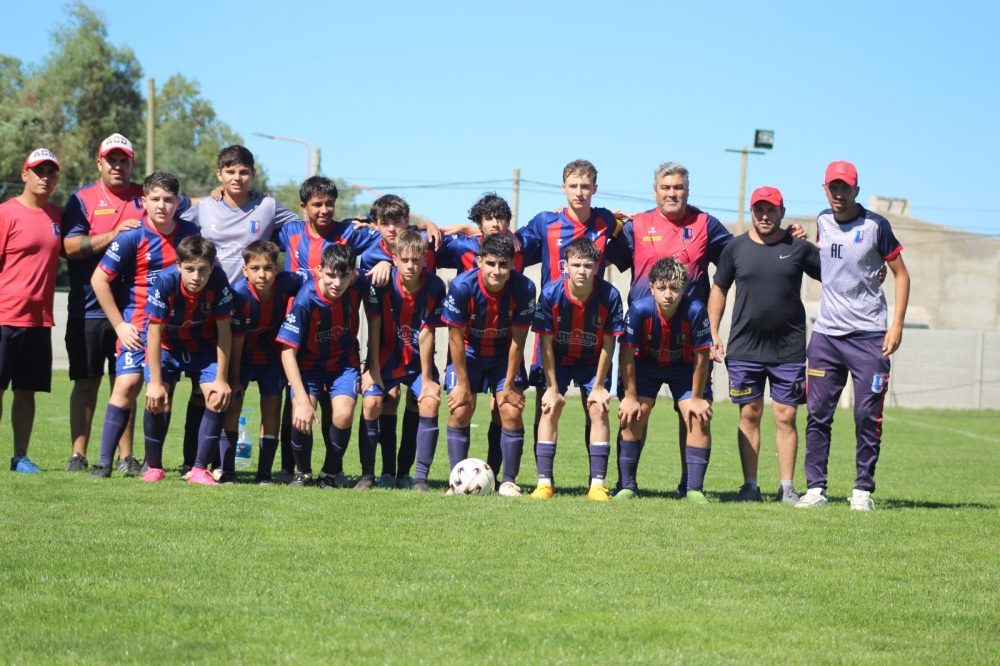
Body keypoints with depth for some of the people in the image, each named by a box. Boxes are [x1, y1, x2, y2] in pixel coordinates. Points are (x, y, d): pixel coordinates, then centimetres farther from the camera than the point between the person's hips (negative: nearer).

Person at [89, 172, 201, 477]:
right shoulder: (132, 237, -10)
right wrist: (119, 325, -7)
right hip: (138, 326, -4)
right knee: (126, 385, -16)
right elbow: (99, 280, -7)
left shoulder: (190, 233, 2)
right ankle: (104, 461, -14)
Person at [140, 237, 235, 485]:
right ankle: (153, 467, 5)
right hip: (166, 346, -1)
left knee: (219, 398, -17)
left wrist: (221, 379, -17)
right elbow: (154, 331, -24)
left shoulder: (219, 281, -28)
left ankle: (200, 470, -8)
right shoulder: (165, 281, -31)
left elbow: (224, 330, -19)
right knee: (157, 401, -16)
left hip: (204, 347, 1)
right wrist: (156, 382, -23)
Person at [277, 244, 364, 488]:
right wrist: (302, 400, -32)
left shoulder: (356, 289, -18)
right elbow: (287, 351, -25)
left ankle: (332, 471, 5)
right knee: (301, 416, -26)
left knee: (343, 415, -24)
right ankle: (303, 472, 5)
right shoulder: (305, 299, -28)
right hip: (309, 364, -2)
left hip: (344, 362, 2)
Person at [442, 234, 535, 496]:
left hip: (505, 354, 1)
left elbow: (518, 340, -16)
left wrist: (509, 385, -12)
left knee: (512, 411, -11)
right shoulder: (462, 286, -27)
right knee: (460, 409, -12)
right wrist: (463, 383, -14)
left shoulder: (524, 288, -25)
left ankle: (509, 481, -1)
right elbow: (456, 337, -17)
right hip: (468, 352, -1)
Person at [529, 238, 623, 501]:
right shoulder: (551, 293, -27)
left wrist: (598, 386, -13)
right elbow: (546, 343, -18)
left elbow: (608, 343, -16)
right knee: (549, 410, -11)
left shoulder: (609, 295, -27)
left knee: (599, 410, -11)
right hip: (558, 358, 0)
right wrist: (553, 388, -16)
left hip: (593, 361, 0)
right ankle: (544, 482, -9)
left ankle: (598, 484, -8)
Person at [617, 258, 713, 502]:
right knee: (632, 415, -13)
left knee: (699, 417, -14)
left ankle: (694, 489, -6)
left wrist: (696, 398, -13)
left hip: (685, 368, 0)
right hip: (646, 365, 0)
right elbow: (627, 353, -18)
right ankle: (627, 486, -2)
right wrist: (630, 396, -14)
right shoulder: (639, 309, -30)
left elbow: (701, 358, -20)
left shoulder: (695, 311, -32)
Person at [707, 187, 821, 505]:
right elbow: (718, 289, 13)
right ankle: (750, 486, 9)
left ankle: (787, 488, 5)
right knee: (749, 415, 4)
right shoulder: (735, 248, 5)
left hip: (789, 348, -1)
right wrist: (713, 332, 7)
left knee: (786, 416, 0)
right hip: (744, 348, 1)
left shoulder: (799, 248, 1)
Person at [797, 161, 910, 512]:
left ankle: (863, 490, 5)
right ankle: (816, 487, 8)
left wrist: (896, 325, -7)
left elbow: (900, 274, -1)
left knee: (867, 415, -4)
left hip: (869, 336, -4)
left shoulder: (875, 226, -4)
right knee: (817, 414, 1)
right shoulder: (822, 222, 9)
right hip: (825, 334, 4)